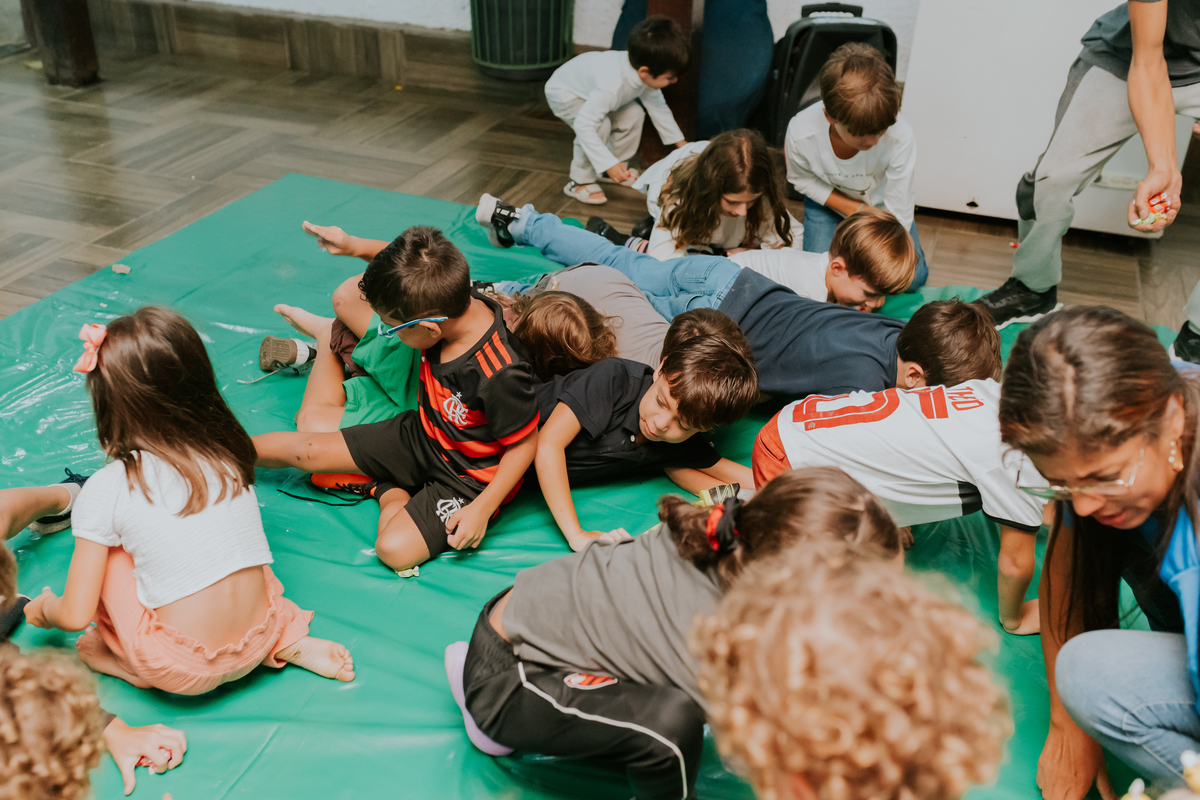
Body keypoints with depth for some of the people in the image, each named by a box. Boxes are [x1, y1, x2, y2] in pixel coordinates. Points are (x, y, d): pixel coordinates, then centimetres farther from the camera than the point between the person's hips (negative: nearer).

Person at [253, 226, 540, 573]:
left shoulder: (501, 375, -38)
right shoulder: (451, 302, -18)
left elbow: (525, 444, -24)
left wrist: (481, 510, -23)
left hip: (469, 477, -6)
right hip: (421, 434, 7)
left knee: (394, 550, -23)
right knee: (305, 449, 3)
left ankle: (389, 489, 4)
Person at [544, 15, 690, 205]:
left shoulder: (645, 74, -20)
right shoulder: (611, 86, -46)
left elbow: (657, 106, -1)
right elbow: (583, 125, -46)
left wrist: (680, 143, 4)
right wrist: (608, 164, -44)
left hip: (589, 87, 8)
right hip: (563, 93, -8)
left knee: (633, 113, -5)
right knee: (600, 125, -29)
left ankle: (619, 169, 13)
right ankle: (580, 182, -13)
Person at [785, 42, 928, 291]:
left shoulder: (901, 137, -39)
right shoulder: (800, 134, -36)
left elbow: (898, 213, -29)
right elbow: (801, 179, -11)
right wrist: (853, 209, -20)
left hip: (881, 201, 0)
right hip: (829, 198, 0)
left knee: (912, 279, -7)